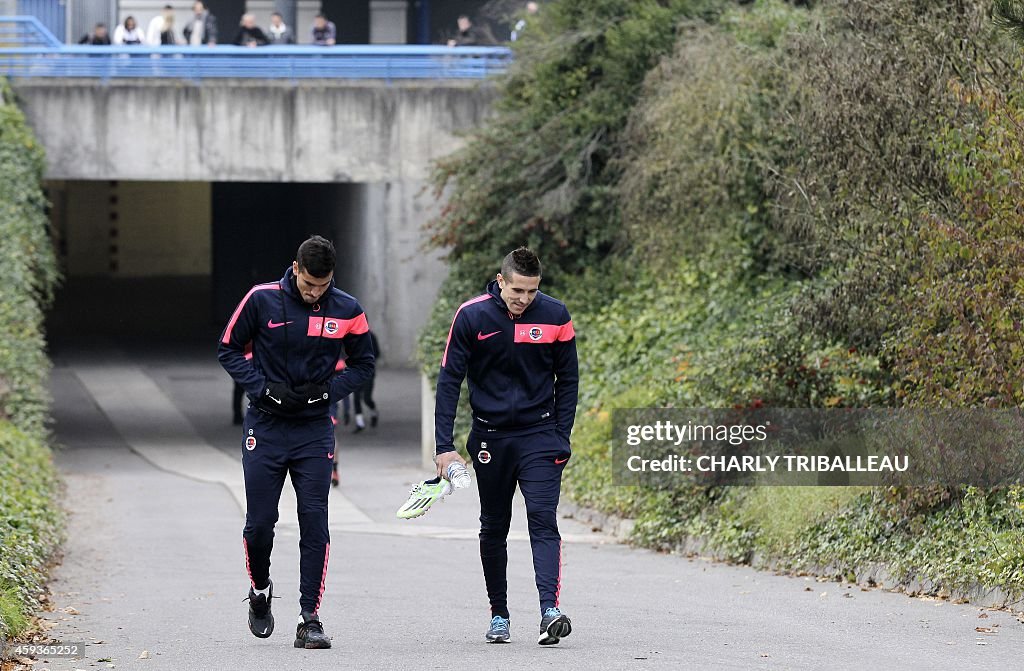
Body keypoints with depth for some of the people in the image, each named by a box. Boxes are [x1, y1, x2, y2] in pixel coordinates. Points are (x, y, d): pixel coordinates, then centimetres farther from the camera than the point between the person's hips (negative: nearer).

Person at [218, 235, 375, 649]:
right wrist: (264, 388, -13)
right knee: (259, 523, 2)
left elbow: (363, 364, 9)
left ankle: (310, 621, -3)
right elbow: (229, 350, 2)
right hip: (265, 428, 0)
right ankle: (260, 591, 31)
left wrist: (327, 390, -9)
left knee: (315, 524, -6)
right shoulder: (262, 300, -7)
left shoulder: (346, 310, -3)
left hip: (315, 431, 0)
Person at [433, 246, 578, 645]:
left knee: (543, 521, -15)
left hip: (539, 436, -1)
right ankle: (499, 615, 21)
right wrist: (444, 446, -11)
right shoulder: (471, 316, -8)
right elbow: (449, 380, -5)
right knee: (493, 528, 10)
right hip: (490, 437, 1)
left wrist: (562, 438, 0)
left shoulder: (555, 316, -5)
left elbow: (568, 380, 5)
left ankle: (549, 609, -26)